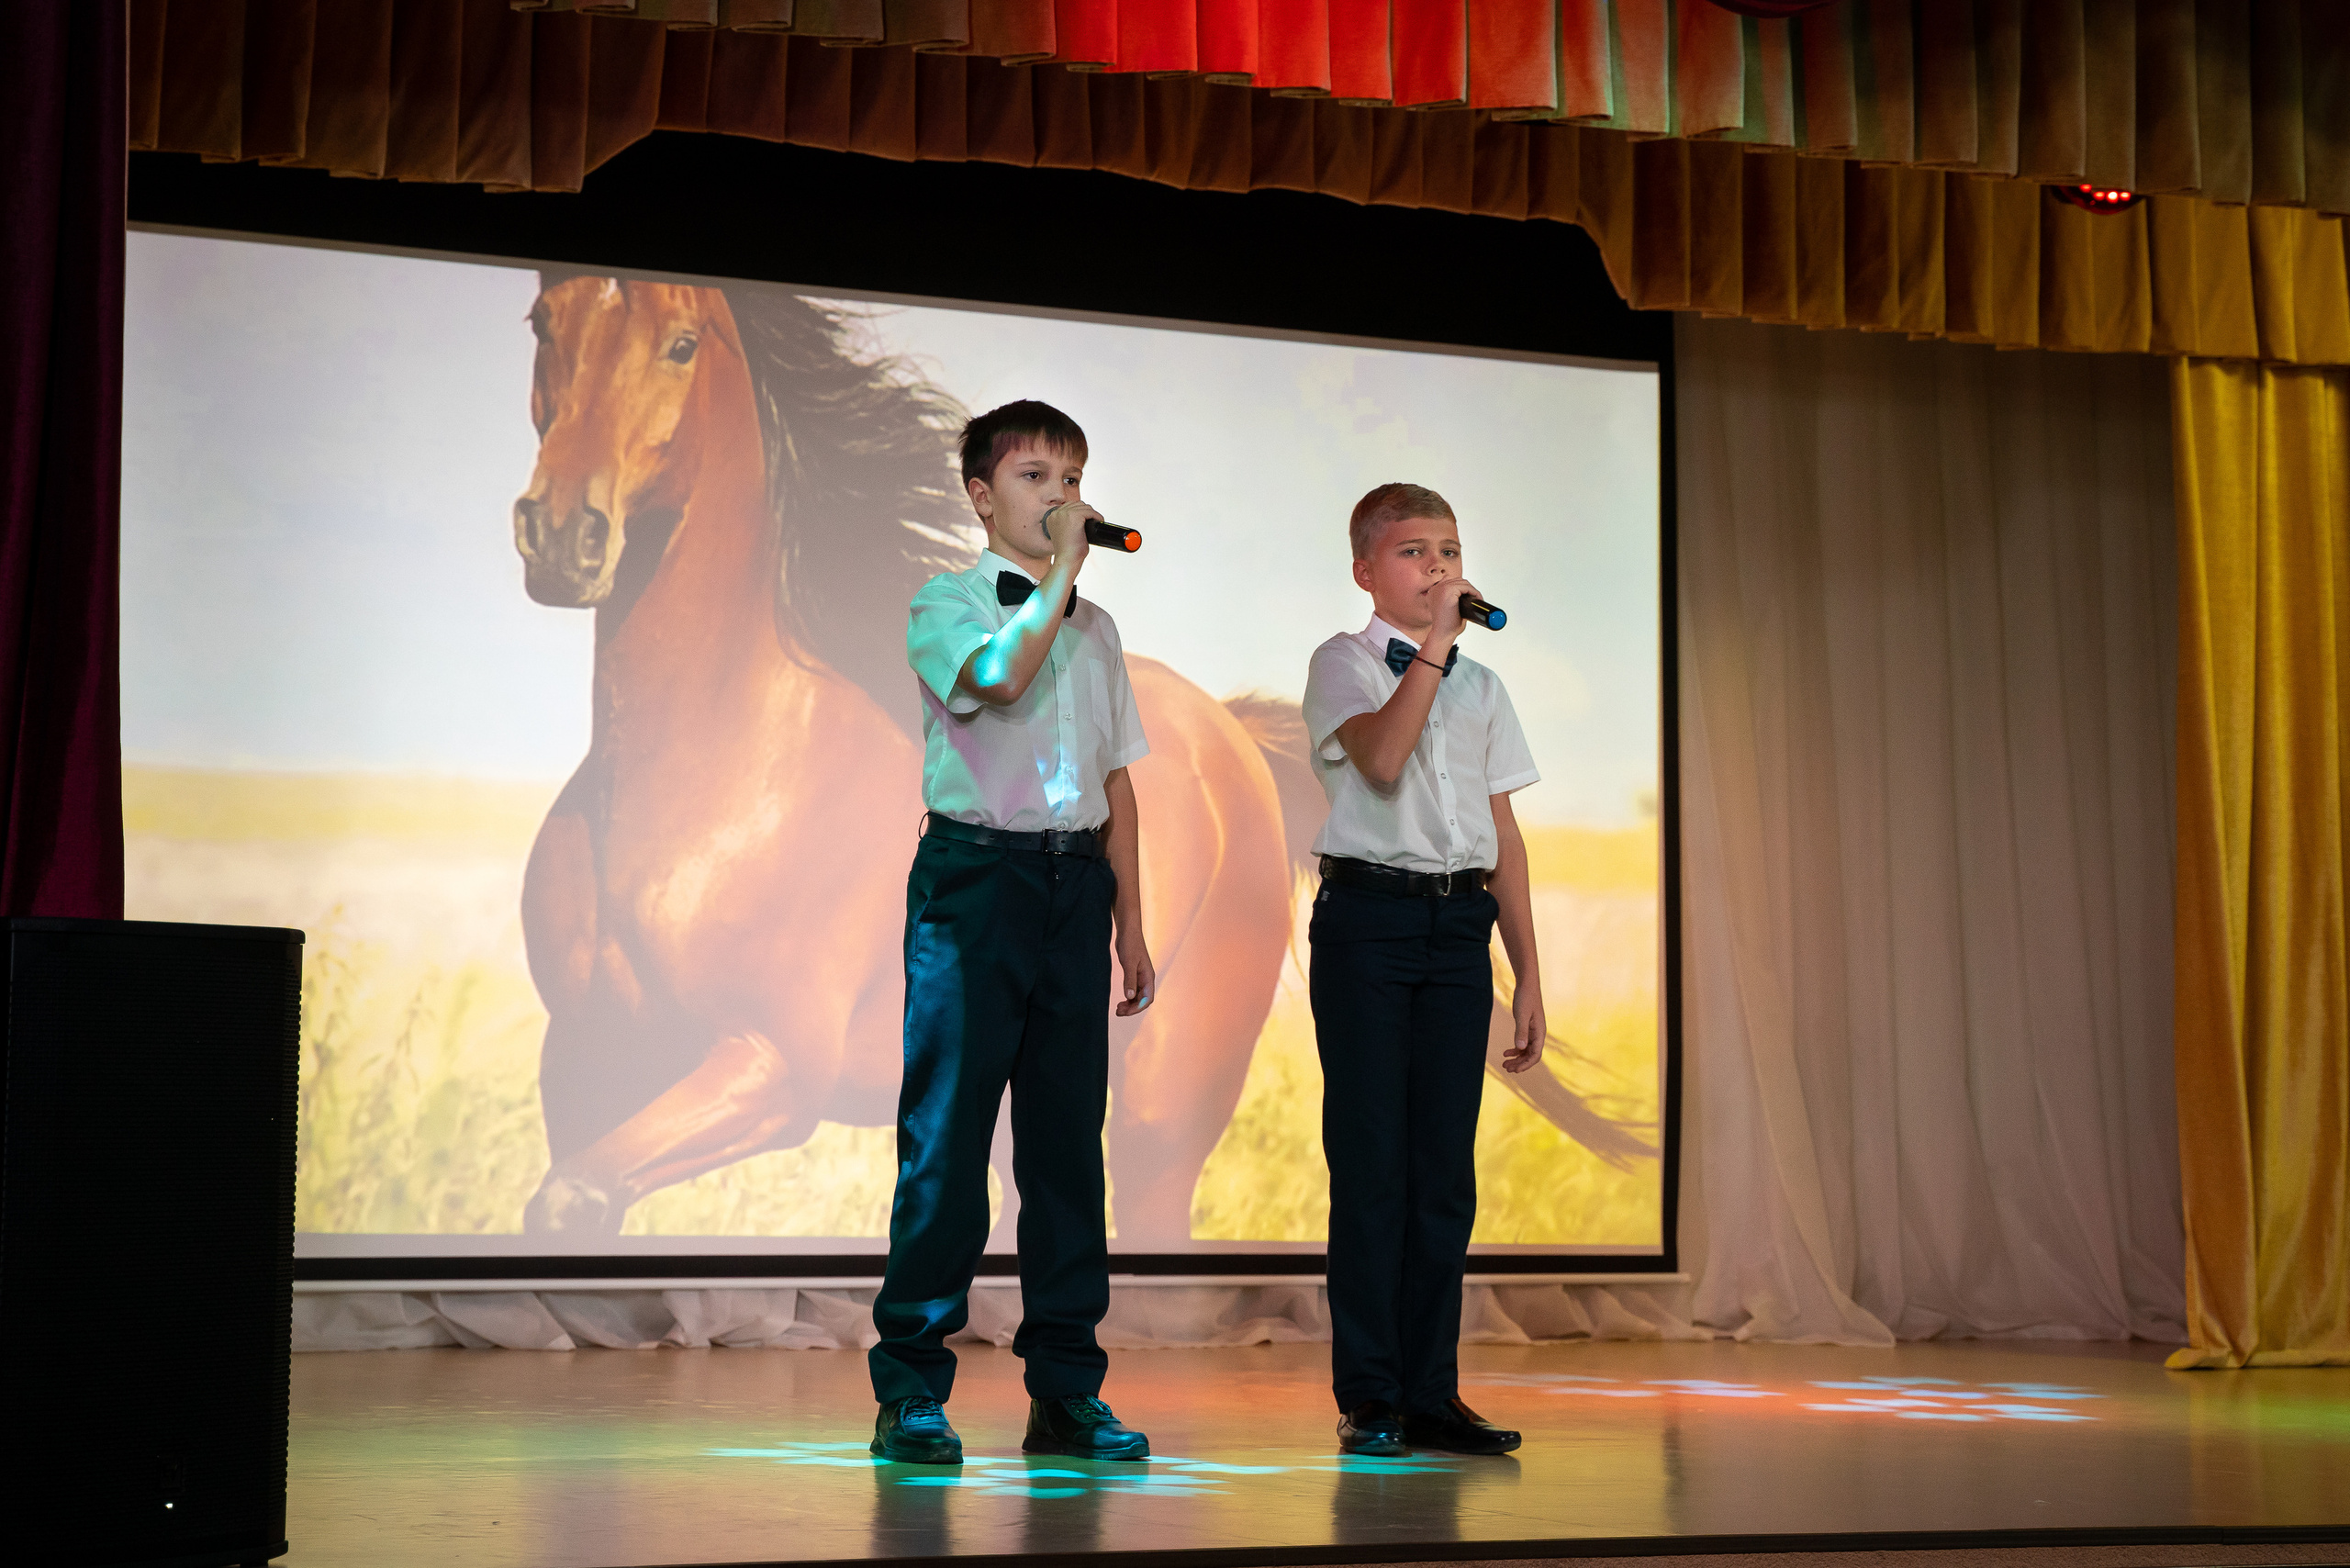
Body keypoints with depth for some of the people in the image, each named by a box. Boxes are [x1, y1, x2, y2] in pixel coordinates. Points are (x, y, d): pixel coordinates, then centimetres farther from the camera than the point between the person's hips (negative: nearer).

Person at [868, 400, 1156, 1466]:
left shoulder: (1094, 627, 18)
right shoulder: (946, 605, 1)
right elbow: (997, 675, -22)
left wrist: (1130, 923, 14)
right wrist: (1060, 571, -13)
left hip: (1076, 883, 5)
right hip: (976, 872, -5)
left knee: (1068, 1138, 6)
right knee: (946, 1136, -5)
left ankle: (1065, 1388, 11)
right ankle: (911, 1388, 1)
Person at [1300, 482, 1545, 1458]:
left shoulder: (1481, 686, 16)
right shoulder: (1344, 663, 2)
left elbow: (1503, 836, 15)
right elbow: (1382, 760, -19)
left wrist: (1528, 976, 11)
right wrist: (1435, 642, -18)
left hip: (1461, 922, 5)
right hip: (1369, 914, -4)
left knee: (1445, 1162, 4)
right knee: (1371, 1157, -3)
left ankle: (1429, 1393, 11)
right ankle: (1369, 1396, 4)